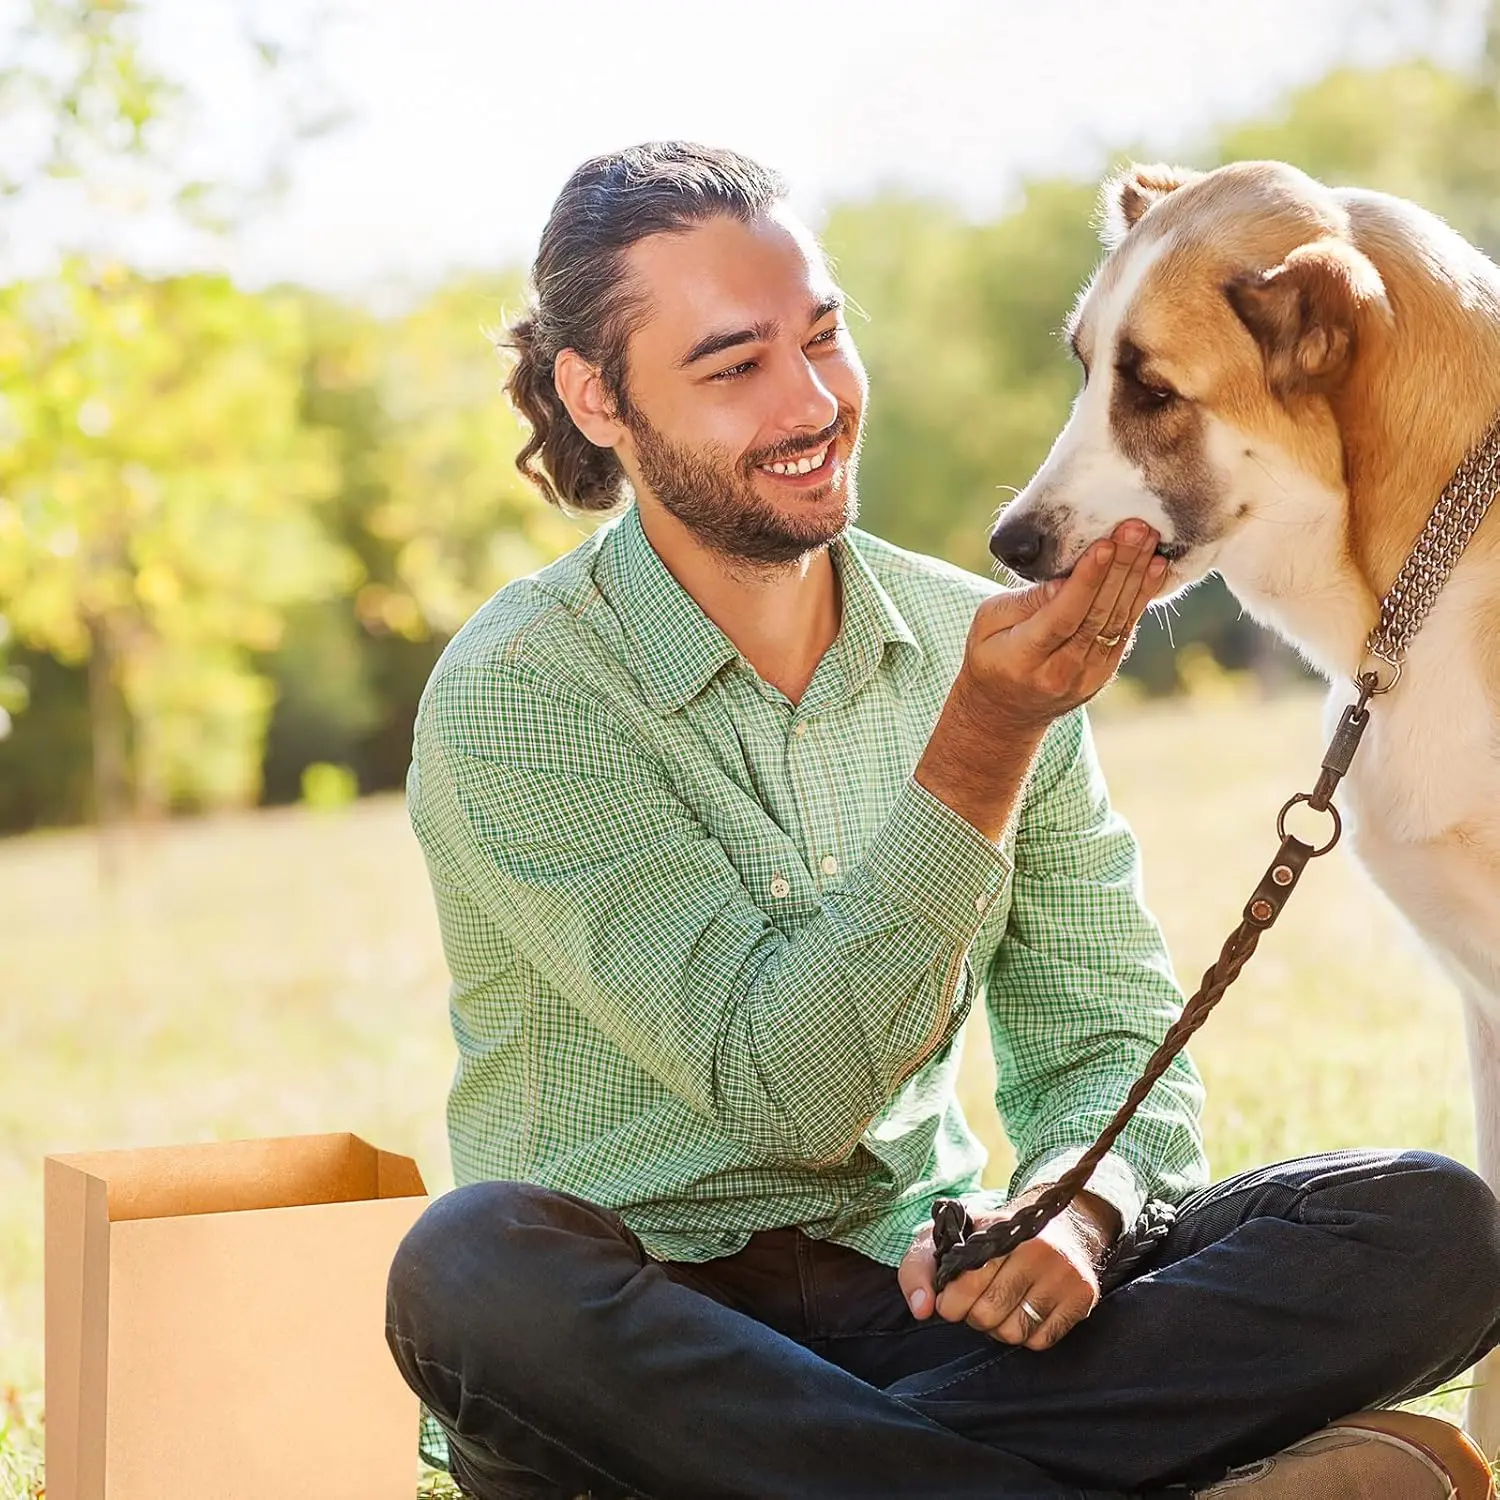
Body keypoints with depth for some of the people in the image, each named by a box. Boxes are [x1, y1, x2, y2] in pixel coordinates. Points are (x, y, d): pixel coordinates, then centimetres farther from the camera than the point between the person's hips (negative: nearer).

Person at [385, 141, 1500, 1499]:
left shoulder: (978, 644, 5)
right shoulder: (515, 696, -10)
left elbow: (1111, 1039, 7)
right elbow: (782, 1089, -18)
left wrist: (1074, 1203, -17)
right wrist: (986, 743, -26)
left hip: (920, 1287, 4)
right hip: (640, 1338, -4)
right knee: (477, 1264, -40)